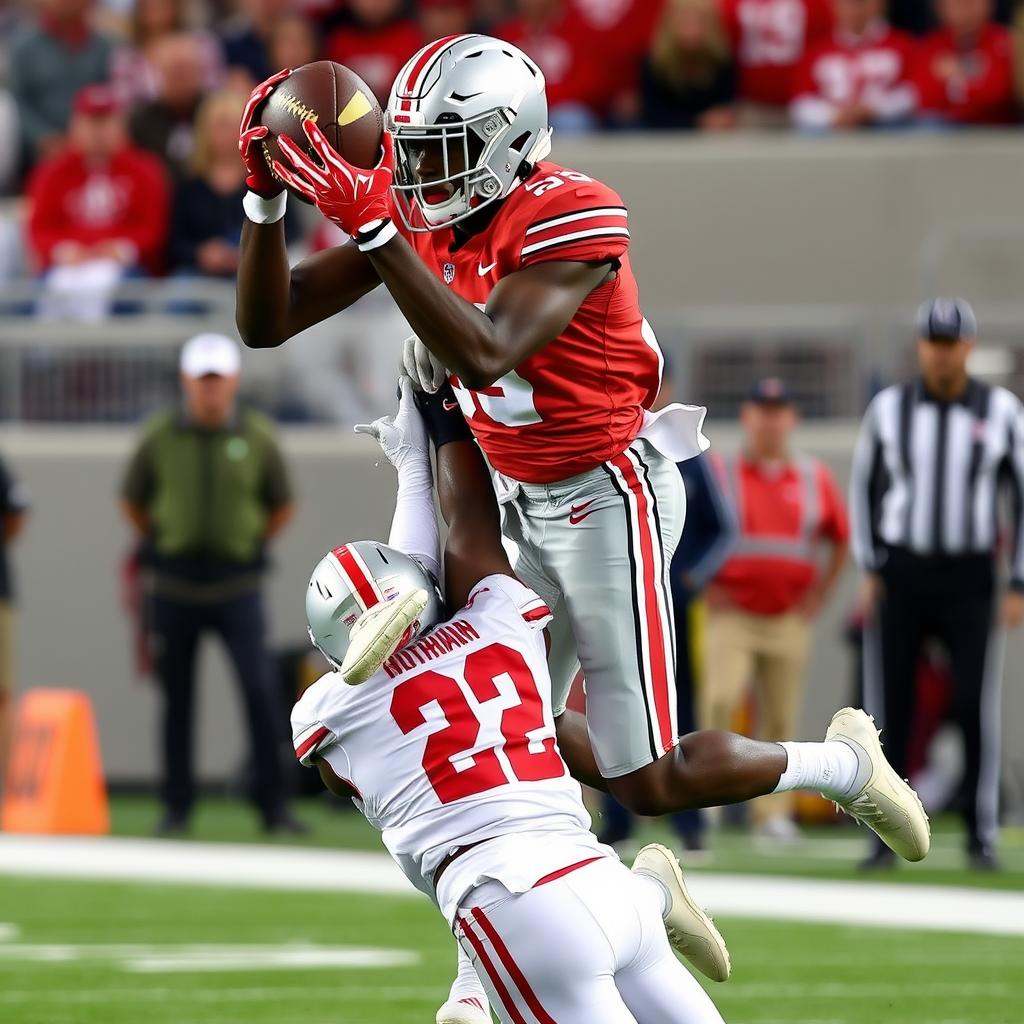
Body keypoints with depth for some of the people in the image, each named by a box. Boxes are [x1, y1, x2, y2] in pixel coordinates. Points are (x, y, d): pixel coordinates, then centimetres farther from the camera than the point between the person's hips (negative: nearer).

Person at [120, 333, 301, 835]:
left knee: (259, 690, -12)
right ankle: (177, 806, 15)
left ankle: (273, 804, -7)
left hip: (236, 586, -1)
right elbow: (132, 501, 13)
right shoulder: (159, 436, -1)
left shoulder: (257, 436, -1)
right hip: (175, 585, 1)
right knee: (177, 699, 6)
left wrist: (254, 546, 8)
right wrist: (160, 548, 12)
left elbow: (282, 505, 13)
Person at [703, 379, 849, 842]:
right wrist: (702, 585, -2)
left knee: (780, 717, 2)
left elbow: (842, 538, 17)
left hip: (789, 619, 2)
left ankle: (773, 811, 8)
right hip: (731, 613, -2)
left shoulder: (815, 478, 8)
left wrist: (821, 592, 8)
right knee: (719, 699, -21)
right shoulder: (718, 473, 1)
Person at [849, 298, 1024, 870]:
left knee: (977, 706, -7)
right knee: (890, 707, -2)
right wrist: (870, 570, 5)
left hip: (970, 578, -1)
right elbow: (865, 486, 13)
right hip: (900, 573, 1)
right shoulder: (890, 409, 2)